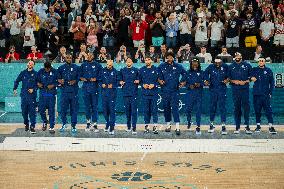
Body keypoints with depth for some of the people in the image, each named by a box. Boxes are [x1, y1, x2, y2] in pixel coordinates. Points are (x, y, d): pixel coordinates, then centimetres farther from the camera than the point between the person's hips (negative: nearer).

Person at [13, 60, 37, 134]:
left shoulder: (35, 74, 3)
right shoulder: (23, 73, 9)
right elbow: (17, 81, 17)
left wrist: (33, 89, -10)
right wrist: (15, 89, 8)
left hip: (32, 95, -3)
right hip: (24, 95, 3)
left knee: (32, 111, -8)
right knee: (24, 111, 8)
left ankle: (32, 127, -8)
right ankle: (26, 124, 26)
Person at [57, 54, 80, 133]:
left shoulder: (76, 67, 9)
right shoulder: (61, 68, 11)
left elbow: (79, 77, 10)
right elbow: (58, 78, 13)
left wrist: (75, 81, -8)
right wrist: (60, 81, -8)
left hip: (74, 91, -1)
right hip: (64, 90, 1)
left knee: (74, 109, 0)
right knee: (63, 108, 0)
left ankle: (73, 126, 7)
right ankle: (64, 124, 18)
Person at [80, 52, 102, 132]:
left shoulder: (97, 65, 5)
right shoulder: (83, 65, 13)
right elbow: (80, 75, 17)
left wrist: (96, 79, -12)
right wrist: (82, 78, -3)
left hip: (94, 87, -3)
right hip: (86, 88, 3)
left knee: (94, 106, -5)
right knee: (87, 106, 7)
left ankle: (94, 124, -4)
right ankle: (88, 123, 16)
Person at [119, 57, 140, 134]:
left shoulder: (136, 70, 9)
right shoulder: (122, 70, 14)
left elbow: (139, 80, 11)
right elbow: (120, 80, 20)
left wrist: (138, 81, -9)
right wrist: (120, 82, 0)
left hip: (134, 93, -2)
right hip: (125, 92, 2)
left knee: (134, 110, -9)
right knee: (127, 110, 6)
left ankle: (134, 127, -11)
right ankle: (128, 126, 19)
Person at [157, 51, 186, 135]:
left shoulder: (178, 67, 4)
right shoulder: (161, 67, 5)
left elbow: (185, 75, 13)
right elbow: (158, 77, 11)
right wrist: (160, 81, -9)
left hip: (175, 90, -2)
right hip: (165, 91, 2)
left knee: (175, 107, -12)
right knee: (166, 108, 9)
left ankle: (177, 127, -15)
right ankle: (168, 124, 24)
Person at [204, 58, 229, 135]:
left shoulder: (225, 67, -2)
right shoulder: (210, 67, -1)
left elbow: (229, 75, 11)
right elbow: (205, 74, 13)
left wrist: (227, 80, -8)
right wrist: (206, 81, -2)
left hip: (222, 90, -1)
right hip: (213, 89, 2)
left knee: (222, 107, -7)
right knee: (212, 107, 8)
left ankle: (223, 126, -7)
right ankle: (211, 124, 22)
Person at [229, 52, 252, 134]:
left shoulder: (247, 65, 6)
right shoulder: (231, 66, 10)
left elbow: (251, 77, 8)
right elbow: (228, 78, 13)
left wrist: (245, 82, -8)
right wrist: (233, 81, -6)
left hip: (245, 89, -1)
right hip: (235, 90, 1)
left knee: (246, 107, -8)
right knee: (236, 108, 4)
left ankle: (247, 126, -5)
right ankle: (237, 127, 9)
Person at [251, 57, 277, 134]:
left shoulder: (268, 70, 7)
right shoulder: (254, 70, 10)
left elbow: (272, 82, 8)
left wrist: (270, 92, 0)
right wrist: (252, 78, -13)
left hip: (266, 94, -2)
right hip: (256, 94, 2)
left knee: (268, 110, -8)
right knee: (257, 111, 6)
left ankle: (271, 127, -10)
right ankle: (258, 126, 17)